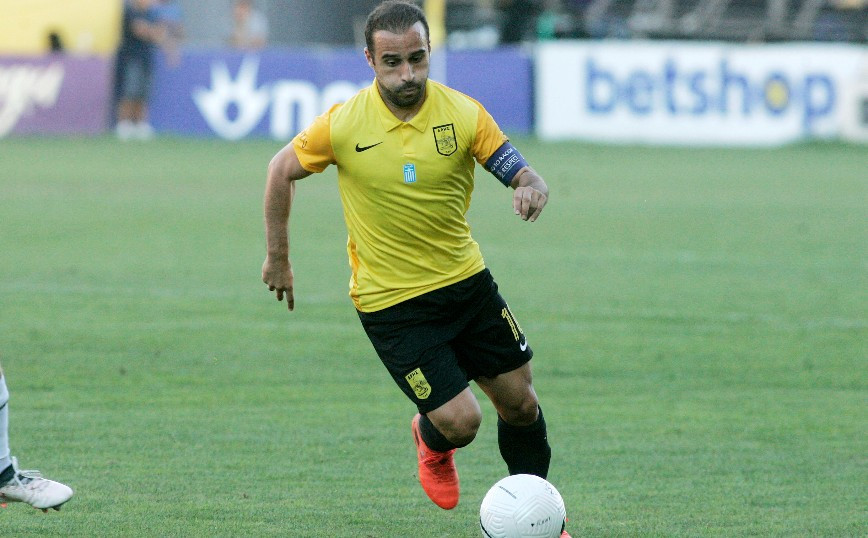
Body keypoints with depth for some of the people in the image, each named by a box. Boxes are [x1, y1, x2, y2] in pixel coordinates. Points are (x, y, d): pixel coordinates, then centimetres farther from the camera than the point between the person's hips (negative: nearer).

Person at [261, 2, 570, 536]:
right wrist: (278, 258, 5)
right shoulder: (343, 124, -15)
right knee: (460, 420, -10)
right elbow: (282, 170, 1)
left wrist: (532, 188, -36)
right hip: (391, 305, -3)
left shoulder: (462, 113, -11)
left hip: (466, 281, 3)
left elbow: (523, 174, -11)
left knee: (519, 401, 8)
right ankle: (433, 443, 29)